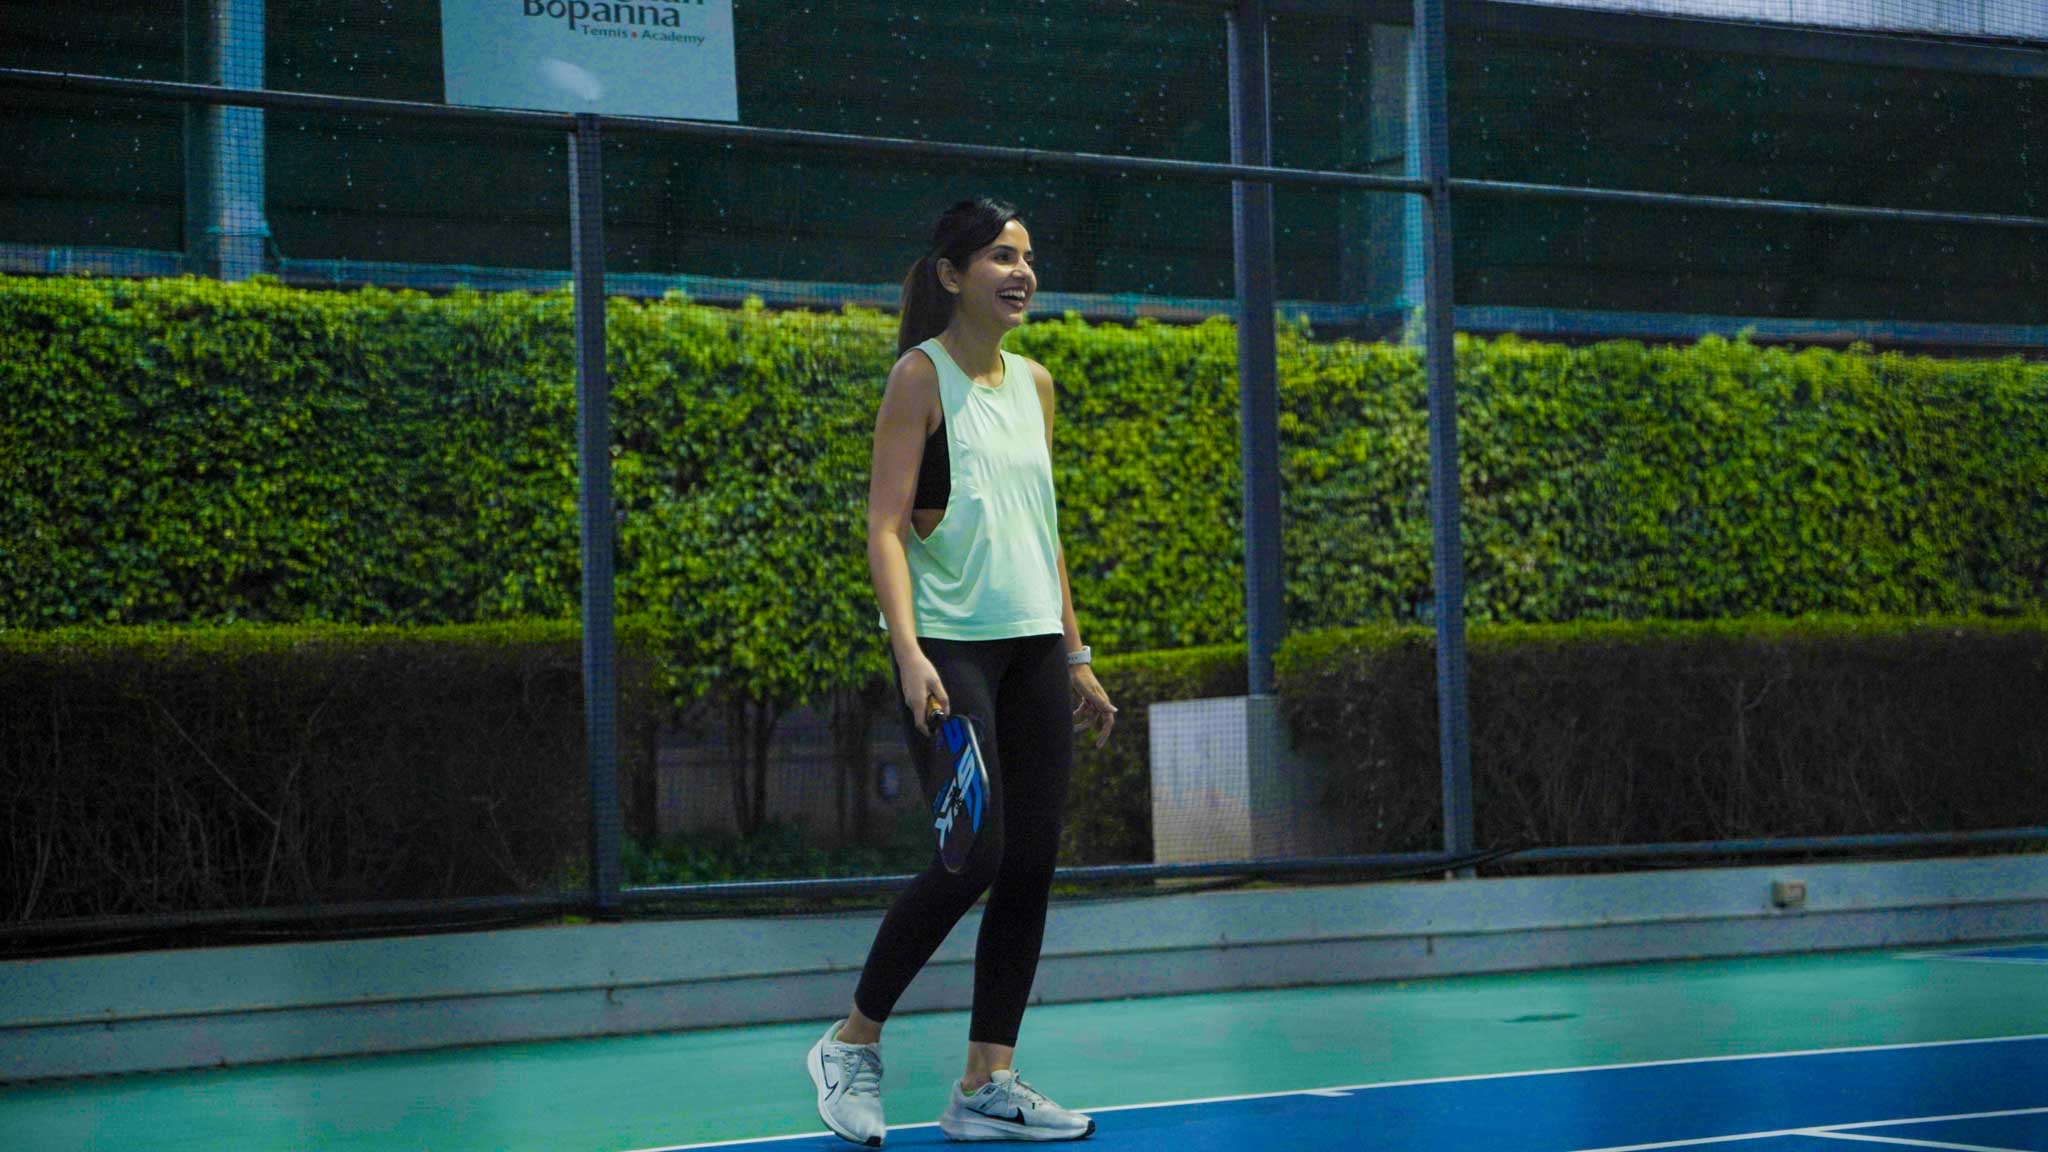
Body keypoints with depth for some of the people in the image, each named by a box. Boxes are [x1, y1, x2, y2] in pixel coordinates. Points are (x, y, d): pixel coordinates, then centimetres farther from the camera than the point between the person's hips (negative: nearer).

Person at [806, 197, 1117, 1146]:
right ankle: (852, 1043, 6)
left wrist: (1075, 656, 18)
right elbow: (886, 528, -11)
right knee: (972, 858, -13)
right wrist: (909, 655, -23)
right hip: (950, 647, -7)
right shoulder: (921, 376, -5)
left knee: (1032, 864, 2)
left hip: (1033, 646, 7)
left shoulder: (1034, 383, 15)